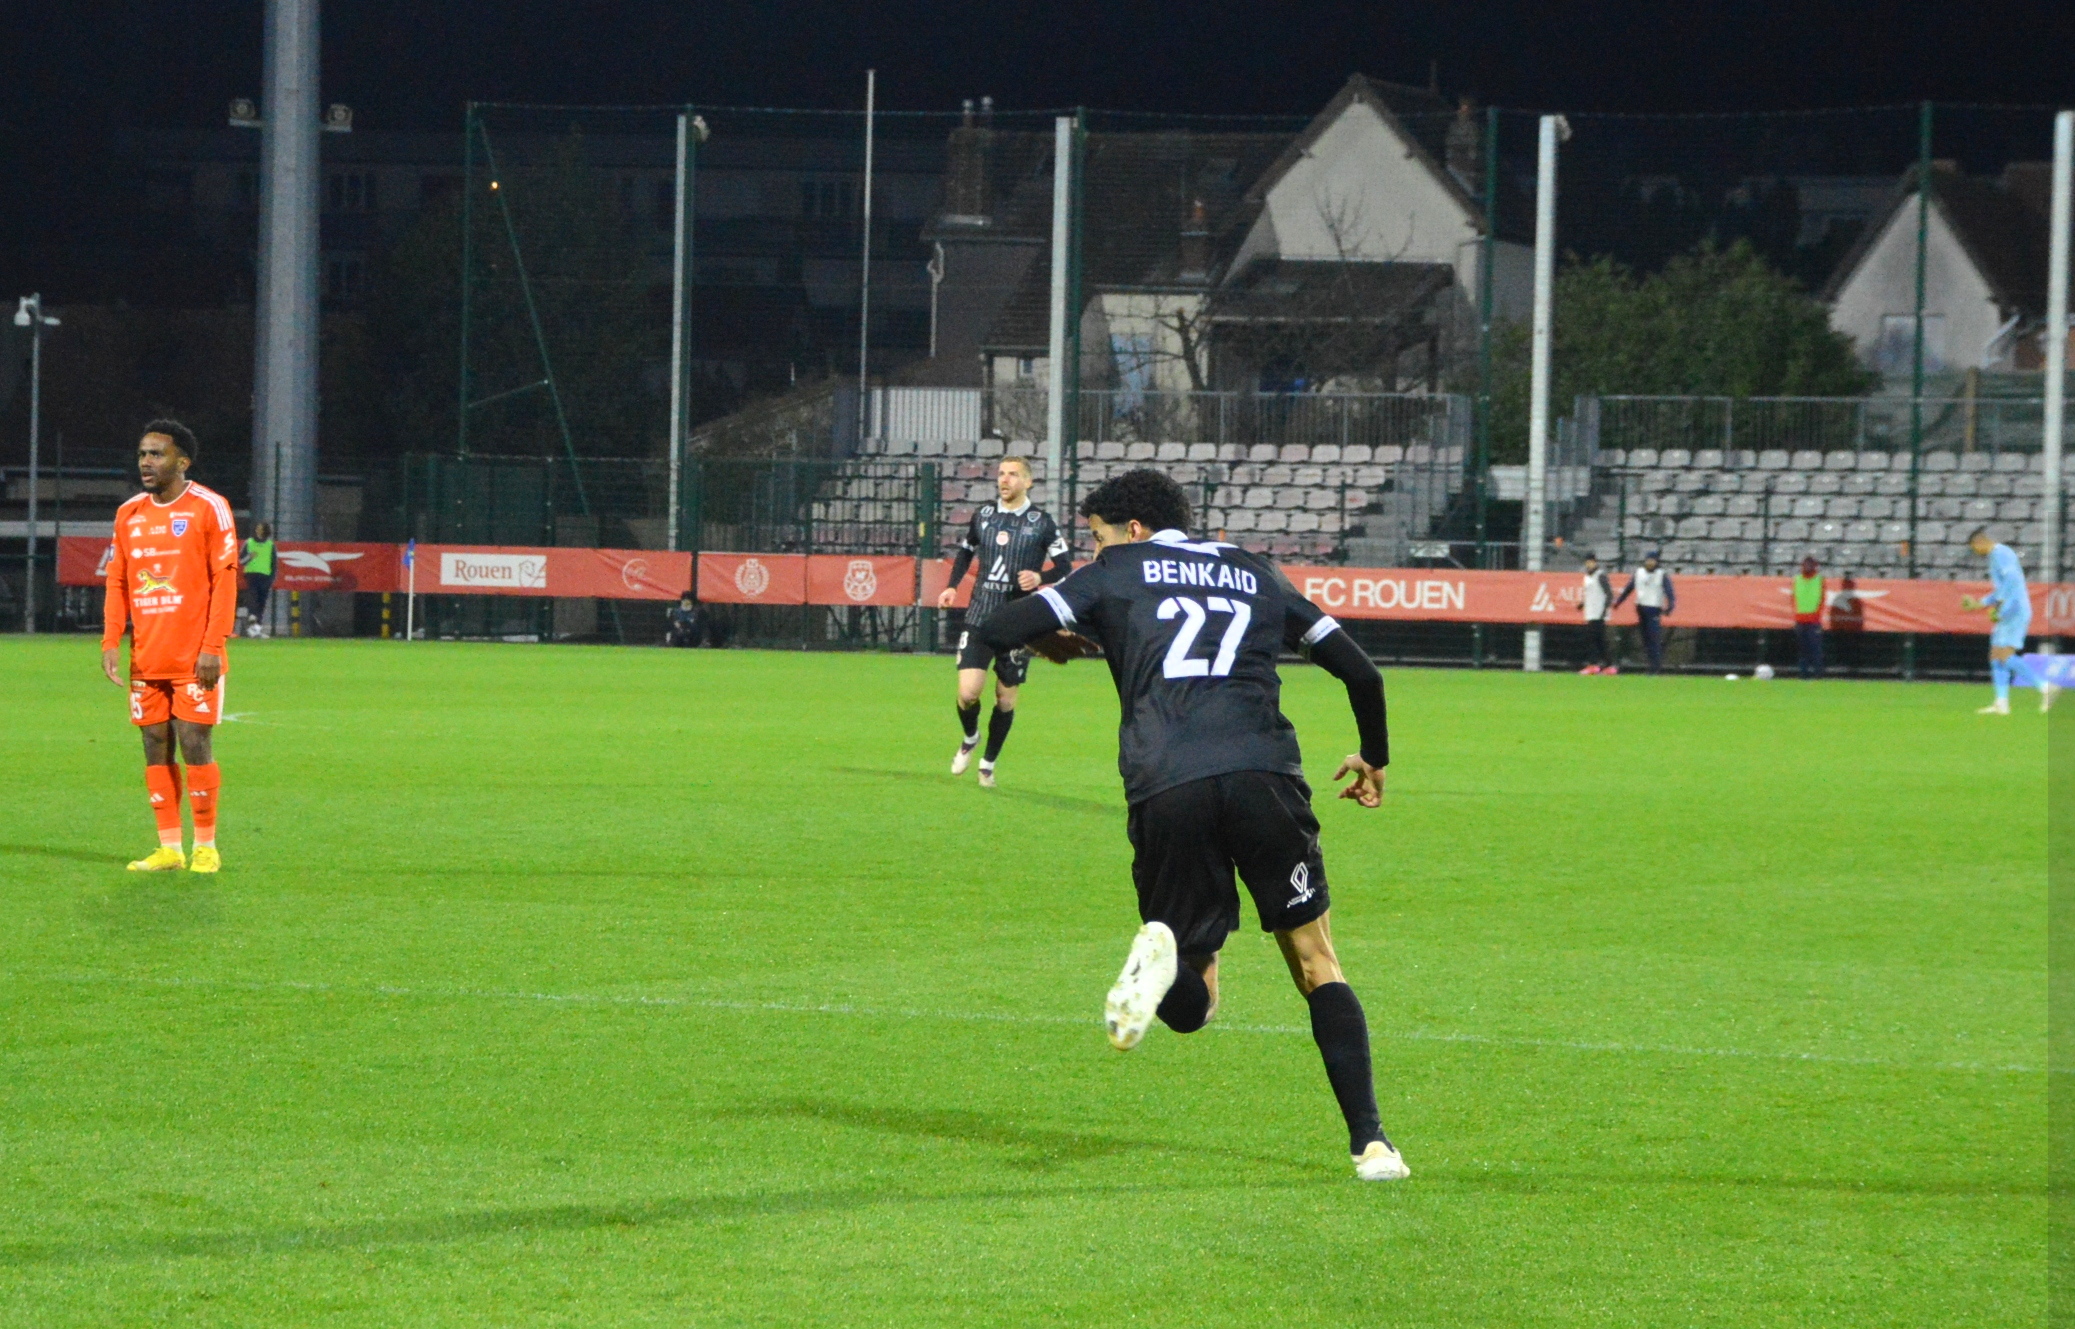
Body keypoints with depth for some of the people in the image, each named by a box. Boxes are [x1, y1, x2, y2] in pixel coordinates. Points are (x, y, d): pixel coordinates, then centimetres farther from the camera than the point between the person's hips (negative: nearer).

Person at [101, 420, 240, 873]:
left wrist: (212, 647, -14)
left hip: (194, 658, -5)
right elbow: (117, 581, 14)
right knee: (155, 746, 5)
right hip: (146, 657, 5)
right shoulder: (129, 513, 12)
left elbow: (224, 580, -7)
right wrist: (111, 642, 2)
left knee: (195, 744, -5)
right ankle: (168, 848, 11)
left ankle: (205, 847, 4)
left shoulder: (208, 508, -4)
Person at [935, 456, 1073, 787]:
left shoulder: (1042, 522, -4)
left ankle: (988, 763, 24)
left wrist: (1040, 578, -21)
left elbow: (1064, 567, -1)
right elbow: (965, 552, 22)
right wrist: (952, 586, 8)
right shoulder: (983, 516, 6)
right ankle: (969, 739, 21)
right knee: (968, 692, -11)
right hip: (979, 618, 2)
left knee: (1006, 698, 6)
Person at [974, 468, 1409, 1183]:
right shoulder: (1256, 574, 27)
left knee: (1189, 1006, 10)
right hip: (1263, 774, 1)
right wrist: (1374, 759, 45)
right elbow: (1360, 671, 26)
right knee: (1318, 967, 14)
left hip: (1163, 791, -1)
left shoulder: (1115, 573, 20)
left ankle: (1161, 955, -25)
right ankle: (1370, 1142, 2)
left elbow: (996, 631, 11)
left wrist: (1050, 641, 35)